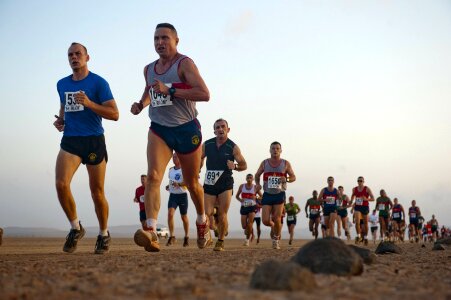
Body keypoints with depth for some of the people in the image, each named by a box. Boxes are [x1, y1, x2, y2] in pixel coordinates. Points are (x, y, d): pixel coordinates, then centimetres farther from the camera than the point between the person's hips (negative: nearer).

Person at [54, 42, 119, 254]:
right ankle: (75, 228, 2)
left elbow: (114, 114, -8)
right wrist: (60, 121, 9)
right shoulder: (62, 84, 13)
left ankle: (104, 234, 23)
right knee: (61, 184, -18)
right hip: (70, 141, 4)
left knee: (97, 192, 2)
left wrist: (89, 103, -20)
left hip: (94, 141, -3)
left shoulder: (98, 83, -3)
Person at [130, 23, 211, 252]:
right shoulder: (148, 69, 10)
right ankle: (151, 231, -32)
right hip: (159, 129, 3)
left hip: (187, 129, -3)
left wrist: (170, 90, -26)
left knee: (191, 183, 12)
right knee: (153, 176, -22)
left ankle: (202, 222, 40)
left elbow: (204, 94, -20)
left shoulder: (184, 63, -8)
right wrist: (141, 104, 10)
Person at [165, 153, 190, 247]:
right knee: (170, 214, -17)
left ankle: (186, 237, 26)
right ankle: (171, 237, -15)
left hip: (182, 195, -4)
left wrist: (179, 184, -30)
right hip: (173, 195, 4)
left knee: (184, 217, 9)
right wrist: (169, 186, 9)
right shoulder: (171, 170, 11)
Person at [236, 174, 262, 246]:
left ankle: (247, 239, -1)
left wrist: (255, 198, -17)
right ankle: (247, 230, 37)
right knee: (244, 226, -1)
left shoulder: (255, 187, -1)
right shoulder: (242, 186, 5)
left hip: (252, 207, -2)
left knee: (249, 223, -17)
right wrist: (240, 199, -8)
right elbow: (237, 196, 13)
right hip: (244, 207, 2)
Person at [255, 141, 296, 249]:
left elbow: (293, 177, 8)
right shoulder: (264, 163, 4)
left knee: (277, 219, -8)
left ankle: (276, 239, 16)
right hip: (267, 195, 1)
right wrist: (257, 184, -4)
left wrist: (286, 179, -15)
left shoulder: (285, 163, 1)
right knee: (265, 221, -6)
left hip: (279, 195, -1)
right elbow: (257, 175, 17)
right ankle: (273, 226, 30)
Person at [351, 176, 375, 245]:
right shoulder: (354, 189, 4)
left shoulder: (367, 189, -8)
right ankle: (358, 236, -10)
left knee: (365, 223, 8)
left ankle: (365, 237, 23)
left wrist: (366, 199, -26)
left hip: (365, 207, -2)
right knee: (357, 221, -18)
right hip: (357, 207, 2)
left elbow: (373, 198, -10)